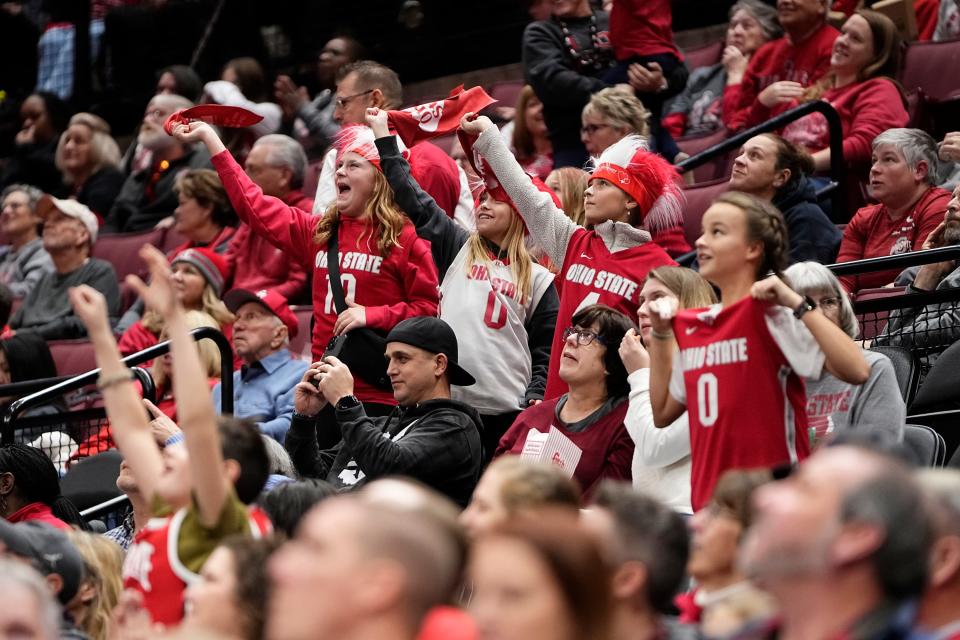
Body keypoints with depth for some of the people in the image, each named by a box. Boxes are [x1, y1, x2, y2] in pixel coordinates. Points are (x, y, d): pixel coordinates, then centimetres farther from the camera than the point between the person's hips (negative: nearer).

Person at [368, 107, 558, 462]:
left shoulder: (538, 278, 8)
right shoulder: (458, 249, 13)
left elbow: (547, 346, 8)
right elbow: (415, 202, 11)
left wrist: (536, 398, -5)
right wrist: (384, 136, 10)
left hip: (508, 409, -2)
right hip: (449, 402, 2)